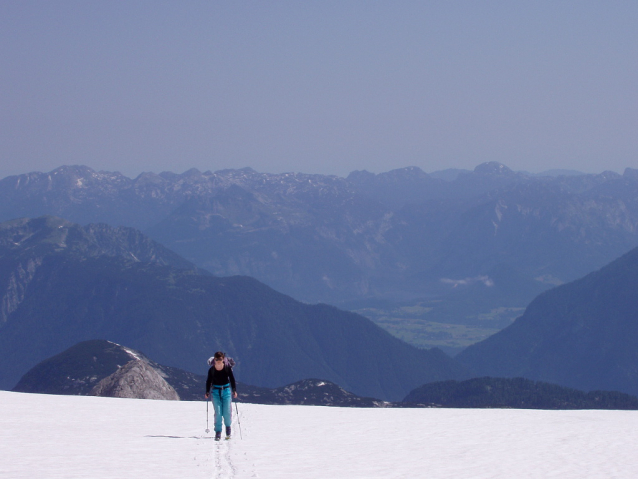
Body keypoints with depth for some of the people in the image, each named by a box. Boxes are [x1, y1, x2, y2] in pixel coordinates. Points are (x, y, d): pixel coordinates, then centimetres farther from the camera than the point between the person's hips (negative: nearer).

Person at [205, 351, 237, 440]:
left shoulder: (227, 368, -4)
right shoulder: (212, 369, -2)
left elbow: (232, 379, 1)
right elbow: (209, 381, 6)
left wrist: (234, 390, -6)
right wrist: (207, 392, 1)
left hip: (226, 390, 0)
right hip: (216, 391, 0)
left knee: (227, 412, -3)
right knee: (218, 412, -6)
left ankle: (228, 426, 26)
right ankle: (218, 432, -1)